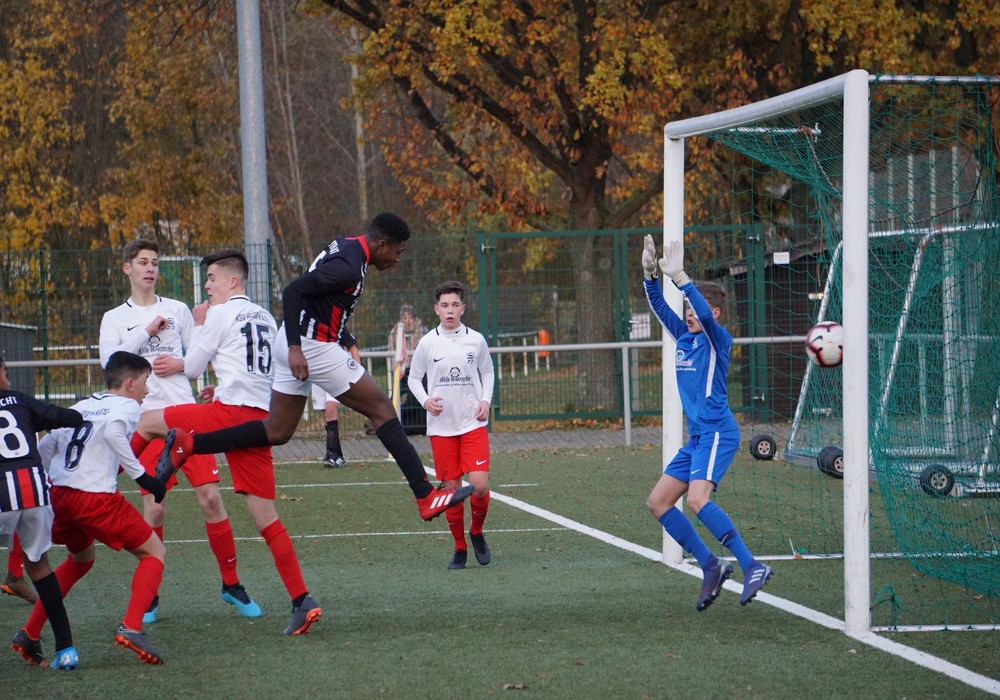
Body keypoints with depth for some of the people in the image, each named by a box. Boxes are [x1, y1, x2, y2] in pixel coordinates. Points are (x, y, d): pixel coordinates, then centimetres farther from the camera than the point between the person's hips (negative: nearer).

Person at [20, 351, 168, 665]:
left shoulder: (82, 406, 22)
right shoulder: (127, 406, 2)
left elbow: (44, 447, 21)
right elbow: (113, 432, -21)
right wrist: (140, 474, -19)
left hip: (59, 495, 7)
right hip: (96, 497, -7)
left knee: (81, 559, 31)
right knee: (154, 552, 5)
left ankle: (29, 634, 26)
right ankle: (130, 627, -14)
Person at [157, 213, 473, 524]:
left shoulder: (345, 249, 12)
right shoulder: (348, 267, -18)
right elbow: (292, 291, -25)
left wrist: (346, 341, 22)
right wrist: (295, 348, -28)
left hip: (297, 345, 10)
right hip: (313, 346, -10)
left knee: (276, 432, 12)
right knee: (381, 409, -5)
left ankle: (187, 443, 6)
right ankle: (427, 497, -5)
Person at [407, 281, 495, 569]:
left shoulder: (476, 340, 2)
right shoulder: (427, 343, 0)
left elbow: (488, 372, 18)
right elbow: (414, 377, 11)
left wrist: (486, 400, 2)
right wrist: (426, 400, -7)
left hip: (473, 423, 0)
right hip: (441, 426, 0)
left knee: (480, 484, -12)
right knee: (451, 488, 1)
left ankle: (477, 532, 16)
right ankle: (459, 548, 15)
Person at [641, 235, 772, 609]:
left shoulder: (718, 339, -6)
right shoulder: (683, 337, 14)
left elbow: (706, 314, -25)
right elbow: (659, 306, 12)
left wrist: (679, 277, -30)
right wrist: (650, 273, -3)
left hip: (717, 433, -9)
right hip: (697, 437, 10)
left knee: (697, 499, -27)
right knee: (657, 502, 6)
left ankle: (752, 567, -25)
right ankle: (711, 566, 9)